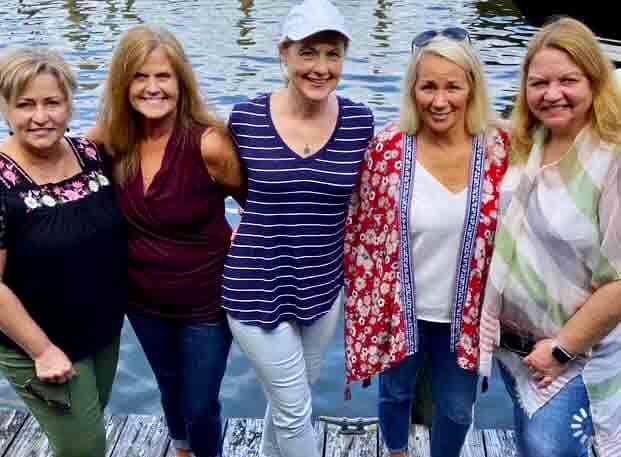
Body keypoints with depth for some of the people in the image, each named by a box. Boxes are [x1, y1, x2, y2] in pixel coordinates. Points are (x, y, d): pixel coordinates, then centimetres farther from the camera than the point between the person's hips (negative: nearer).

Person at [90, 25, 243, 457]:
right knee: (169, 385, 30)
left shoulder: (208, 143, -26)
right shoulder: (115, 140, -11)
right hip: (143, 300, 5)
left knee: (201, 406, 12)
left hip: (205, 303, -5)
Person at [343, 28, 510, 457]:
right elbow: (363, 233, -8)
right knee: (396, 392, 25)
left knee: (457, 408, 21)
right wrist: (364, 306, -6)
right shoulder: (387, 147, -17)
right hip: (399, 306, 0)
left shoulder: (499, 146, -13)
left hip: (465, 311, 1)